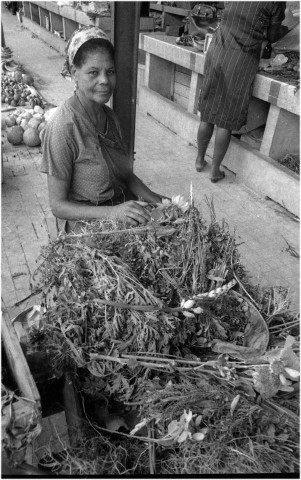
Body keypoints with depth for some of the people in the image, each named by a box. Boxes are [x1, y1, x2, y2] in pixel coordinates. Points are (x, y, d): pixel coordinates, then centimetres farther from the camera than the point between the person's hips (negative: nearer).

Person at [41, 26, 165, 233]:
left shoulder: (109, 115, 3)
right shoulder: (62, 128, -19)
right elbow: (58, 205, -16)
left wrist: (157, 200, -4)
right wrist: (112, 212, -30)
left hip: (125, 213, 7)